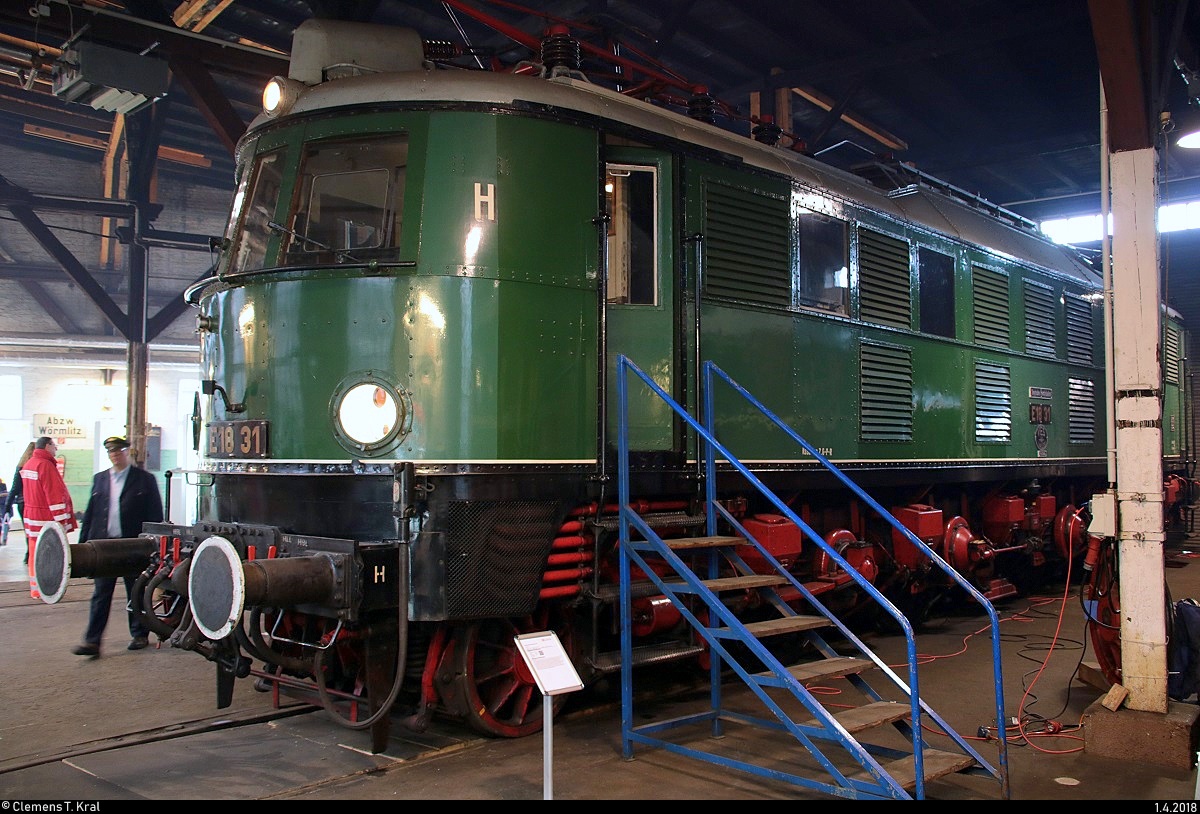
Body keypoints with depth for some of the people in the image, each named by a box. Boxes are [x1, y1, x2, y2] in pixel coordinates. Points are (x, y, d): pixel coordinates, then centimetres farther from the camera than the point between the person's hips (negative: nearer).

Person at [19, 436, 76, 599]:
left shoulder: (28, 464, 13)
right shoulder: (45, 465, -16)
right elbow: (55, 494, -19)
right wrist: (61, 519, -20)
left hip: (31, 516, 9)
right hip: (46, 518, -9)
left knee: (35, 553, 12)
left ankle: (35, 589, 18)